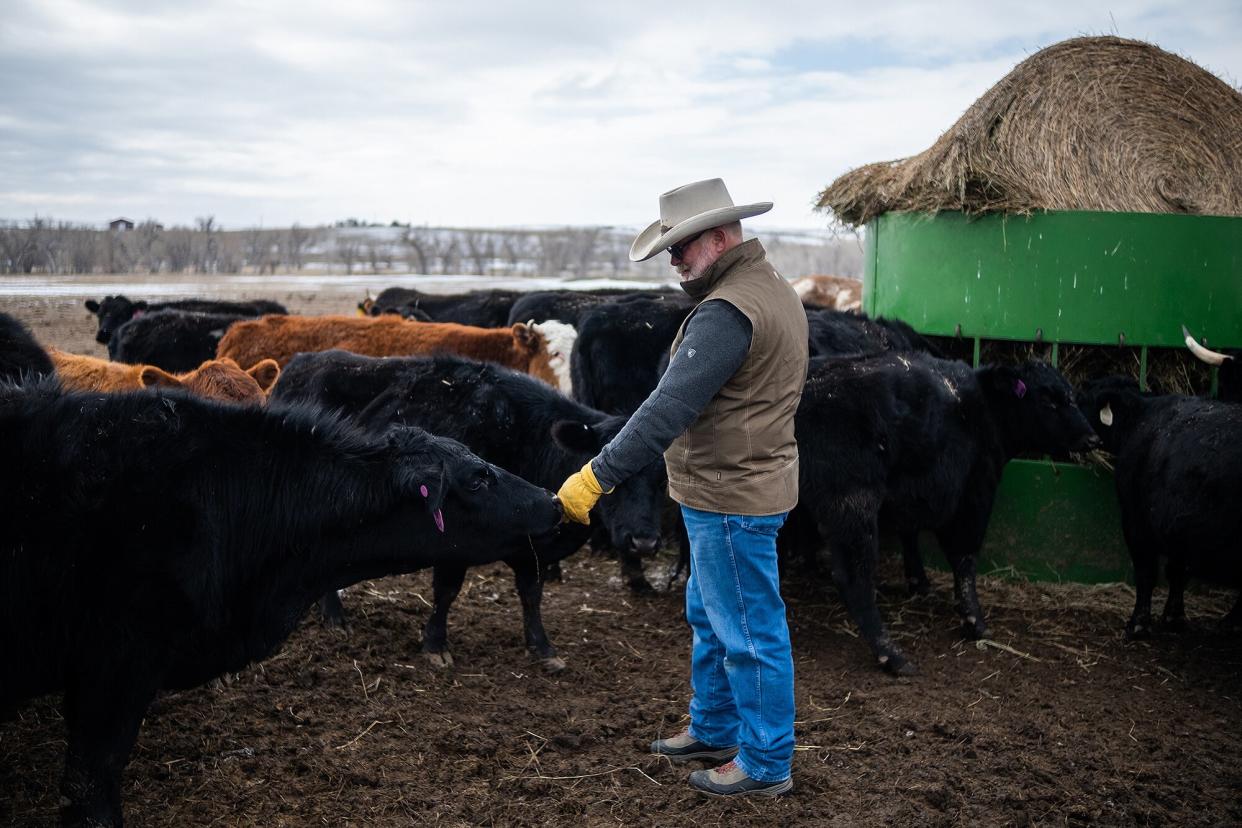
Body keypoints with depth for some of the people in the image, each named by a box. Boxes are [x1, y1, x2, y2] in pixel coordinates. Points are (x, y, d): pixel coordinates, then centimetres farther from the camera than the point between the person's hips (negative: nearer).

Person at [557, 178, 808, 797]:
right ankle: (712, 730, 37)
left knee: (748, 633, 2)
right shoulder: (774, 291, 12)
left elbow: (668, 409, -28)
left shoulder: (728, 312, -22)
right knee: (709, 617, 22)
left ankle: (766, 764, 16)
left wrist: (597, 475, -26)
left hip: (732, 500, -11)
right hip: (737, 487, 11)